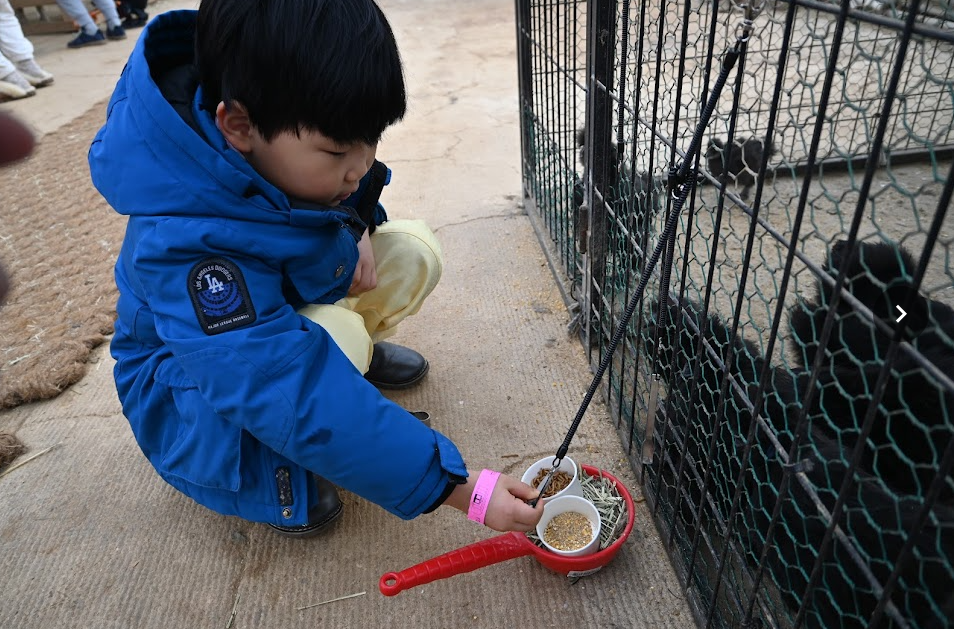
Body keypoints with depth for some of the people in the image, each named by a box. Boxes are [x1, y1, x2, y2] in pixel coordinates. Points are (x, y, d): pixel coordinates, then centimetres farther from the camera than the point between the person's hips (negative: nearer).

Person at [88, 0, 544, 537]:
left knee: (415, 251, -12)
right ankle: (265, 470, -9)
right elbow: (308, 407, -43)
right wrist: (464, 491, -40)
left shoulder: (284, 139, -19)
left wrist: (356, 223, -18)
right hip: (198, 383, -6)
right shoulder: (185, 249, -41)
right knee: (336, 336, -37)